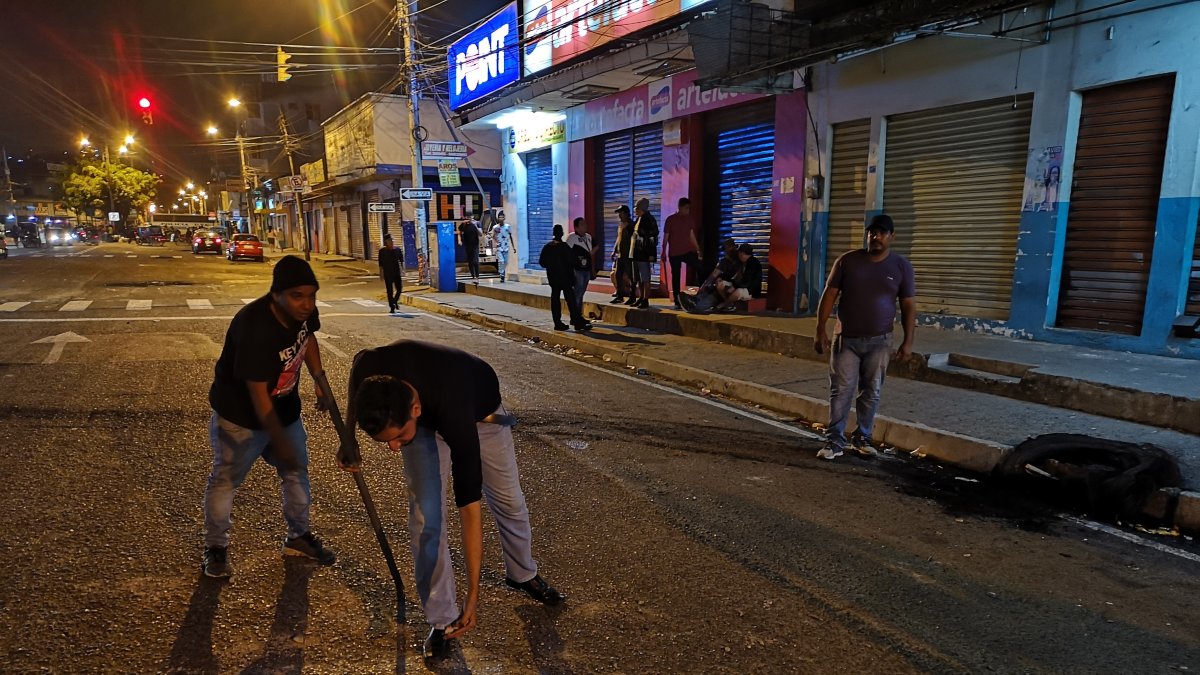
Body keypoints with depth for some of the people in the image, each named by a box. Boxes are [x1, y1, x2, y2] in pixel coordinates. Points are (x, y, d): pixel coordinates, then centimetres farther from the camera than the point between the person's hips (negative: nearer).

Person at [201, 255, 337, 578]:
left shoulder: (303, 310, -16)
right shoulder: (254, 327, -36)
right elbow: (258, 394, -30)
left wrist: (319, 379, -2)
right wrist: (281, 443, -25)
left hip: (285, 409, 7)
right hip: (241, 416, -7)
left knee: (297, 470, 16)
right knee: (226, 479, 8)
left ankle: (298, 536, 34)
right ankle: (215, 547, 30)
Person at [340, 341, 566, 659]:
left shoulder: (455, 417, -47)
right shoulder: (369, 367, -39)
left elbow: (469, 510, -41)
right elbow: (357, 389, -8)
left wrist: (473, 594, -37)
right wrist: (349, 439, -8)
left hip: (478, 408, -2)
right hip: (425, 421, 3)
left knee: (508, 501, 11)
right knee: (426, 516, -9)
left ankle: (523, 574, 40)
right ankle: (441, 619, 7)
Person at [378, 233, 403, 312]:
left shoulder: (397, 249, 5)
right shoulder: (382, 251, -4)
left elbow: (401, 261, 10)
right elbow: (380, 264, -3)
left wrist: (402, 270, 4)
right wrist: (381, 273, -6)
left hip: (397, 271, 3)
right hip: (387, 273, -3)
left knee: (399, 288, -2)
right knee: (390, 290, -2)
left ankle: (395, 301, 27)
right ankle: (392, 307, 5)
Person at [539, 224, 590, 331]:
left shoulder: (547, 247, 5)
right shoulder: (564, 246, -12)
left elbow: (541, 262, 7)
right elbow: (571, 261, -13)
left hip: (552, 277, 6)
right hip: (565, 277, -5)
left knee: (555, 299, 8)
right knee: (571, 300, -4)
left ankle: (558, 323, 6)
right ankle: (578, 323, -5)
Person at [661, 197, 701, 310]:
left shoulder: (689, 219, 8)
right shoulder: (670, 219, -4)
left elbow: (691, 236, 13)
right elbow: (666, 237, -1)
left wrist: (698, 249, 9)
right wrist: (664, 252, -5)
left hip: (688, 251, 3)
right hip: (674, 253, -3)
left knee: (699, 268, -16)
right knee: (676, 277, 1)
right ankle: (677, 302, 7)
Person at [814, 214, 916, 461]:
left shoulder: (901, 266, 0)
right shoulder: (847, 261, -3)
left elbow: (909, 306, 3)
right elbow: (829, 295, -2)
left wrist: (908, 341, -2)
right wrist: (820, 331, -8)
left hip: (879, 341, 1)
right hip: (846, 338, -1)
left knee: (871, 392, 8)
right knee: (841, 391, -2)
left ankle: (863, 437, 22)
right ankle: (835, 440, 5)